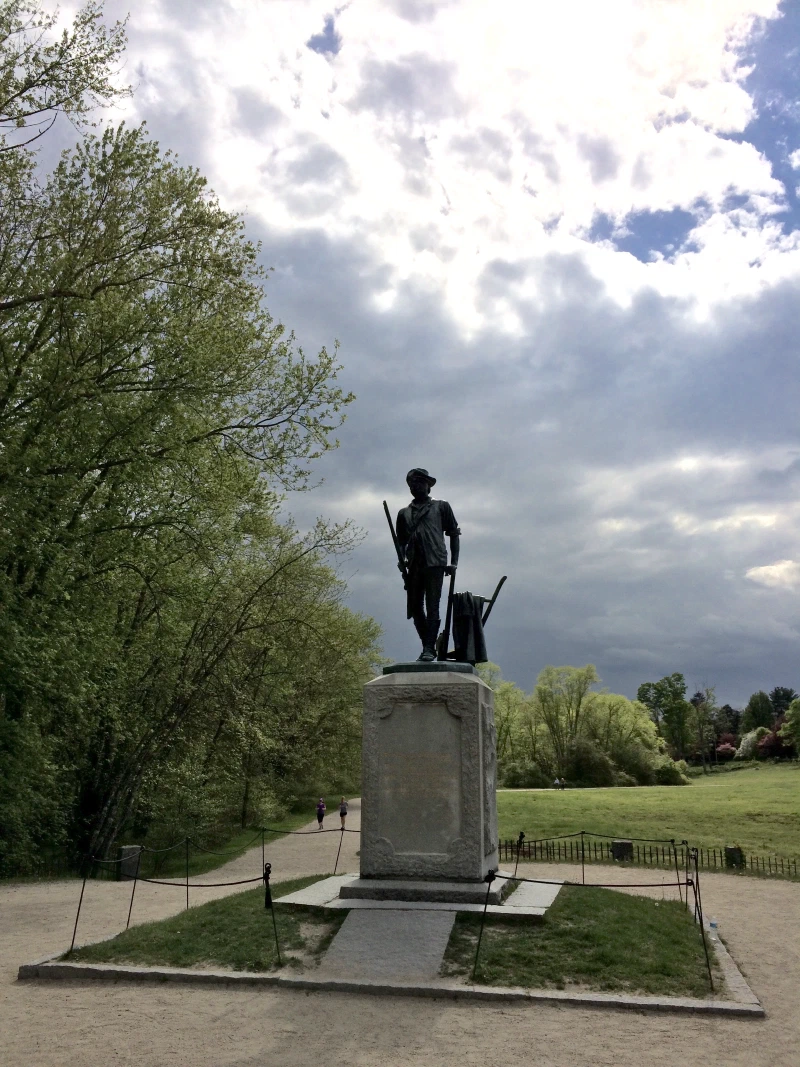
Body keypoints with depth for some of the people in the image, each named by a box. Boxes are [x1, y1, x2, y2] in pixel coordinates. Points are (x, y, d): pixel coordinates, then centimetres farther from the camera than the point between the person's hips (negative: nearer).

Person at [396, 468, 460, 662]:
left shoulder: (441, 507, 13)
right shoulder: (404, 513, 21)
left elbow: (454, 534, 10)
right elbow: (401, 540, 20)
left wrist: (453, 562, 1)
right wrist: (401, 559, 0)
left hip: (435, 564, -4)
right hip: (414, 566, 4)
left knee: (432, 606, -10)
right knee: (415, 608, 2)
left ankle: (430, 648, -9)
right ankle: (427, 645, 15)